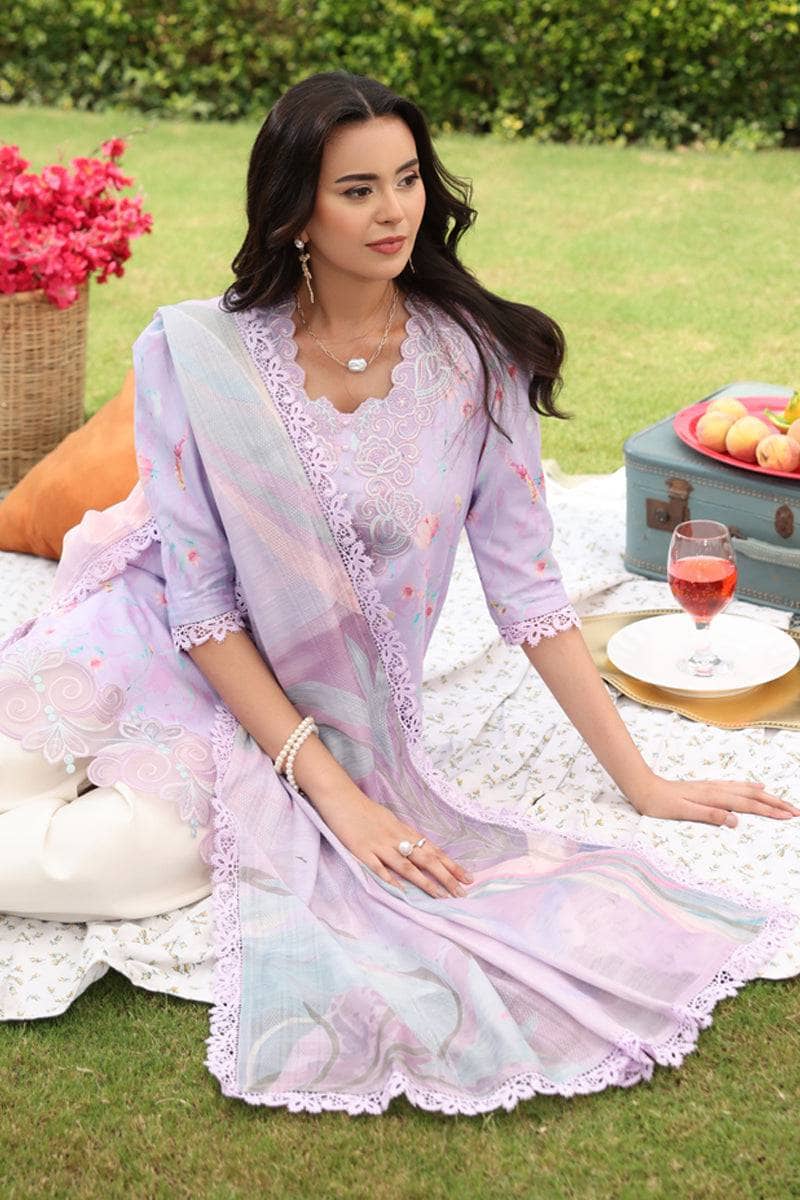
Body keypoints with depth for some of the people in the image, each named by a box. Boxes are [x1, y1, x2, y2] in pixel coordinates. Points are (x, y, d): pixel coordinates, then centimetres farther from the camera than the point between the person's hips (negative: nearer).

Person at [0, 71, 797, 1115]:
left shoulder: (476, 359, -10)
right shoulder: (195, 353, -14)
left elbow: (526, 586, -4)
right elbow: (202, 600, -13)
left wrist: (642, 783, -5)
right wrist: (332, 789, -19)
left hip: (320, 698, 1)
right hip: (159, 646, 0)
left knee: (138, 854, -27)